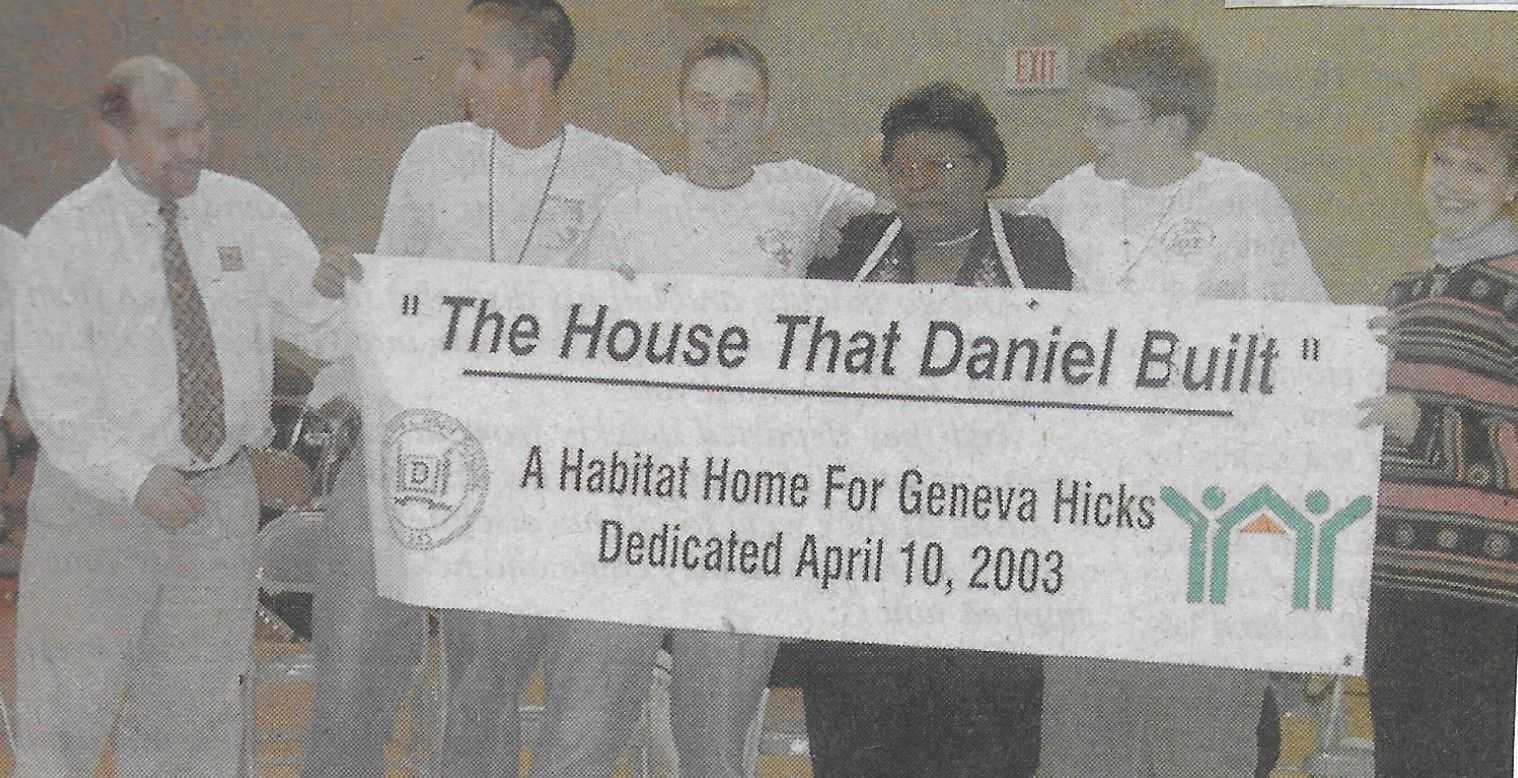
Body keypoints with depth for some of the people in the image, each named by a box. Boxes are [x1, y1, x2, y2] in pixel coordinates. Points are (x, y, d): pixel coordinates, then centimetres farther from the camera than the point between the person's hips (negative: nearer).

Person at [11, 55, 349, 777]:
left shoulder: (250, 216, 1)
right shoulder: (63, 240, -10)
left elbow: (331, 318, -2)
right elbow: (54, 393, -14)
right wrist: (136, 480, -25)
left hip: (218, 499, 3)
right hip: (98, 495, -3)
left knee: (191, 711, 11)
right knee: (66, 708, 0)